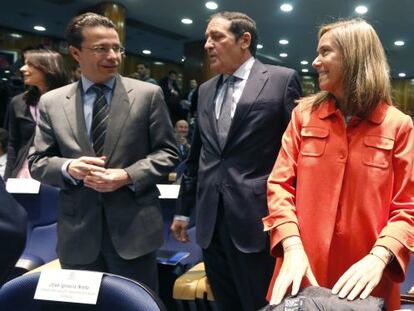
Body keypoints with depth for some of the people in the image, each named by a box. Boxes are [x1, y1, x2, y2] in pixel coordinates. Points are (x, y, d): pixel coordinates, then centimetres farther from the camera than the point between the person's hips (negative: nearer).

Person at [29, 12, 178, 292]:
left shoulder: (148, 94, 0)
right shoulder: (51, 102, 5)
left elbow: (167, 152, 0)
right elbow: (38, 162, 7)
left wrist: (128, 176, -15)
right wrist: (68, 168, -15)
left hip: (134, 228, -1)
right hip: (77, 233, 2)